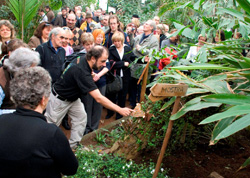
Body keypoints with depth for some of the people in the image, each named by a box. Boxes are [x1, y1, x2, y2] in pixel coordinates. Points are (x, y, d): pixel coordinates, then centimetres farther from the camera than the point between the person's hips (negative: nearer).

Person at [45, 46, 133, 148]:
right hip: (59, 99, -8)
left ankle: (72, 146, 11)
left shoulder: (84, 61, -12)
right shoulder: (81, 71, -39)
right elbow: (98, 98, -42)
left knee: (81, 117, 2)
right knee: (51, 124, 5)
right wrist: (120, 110, -40)